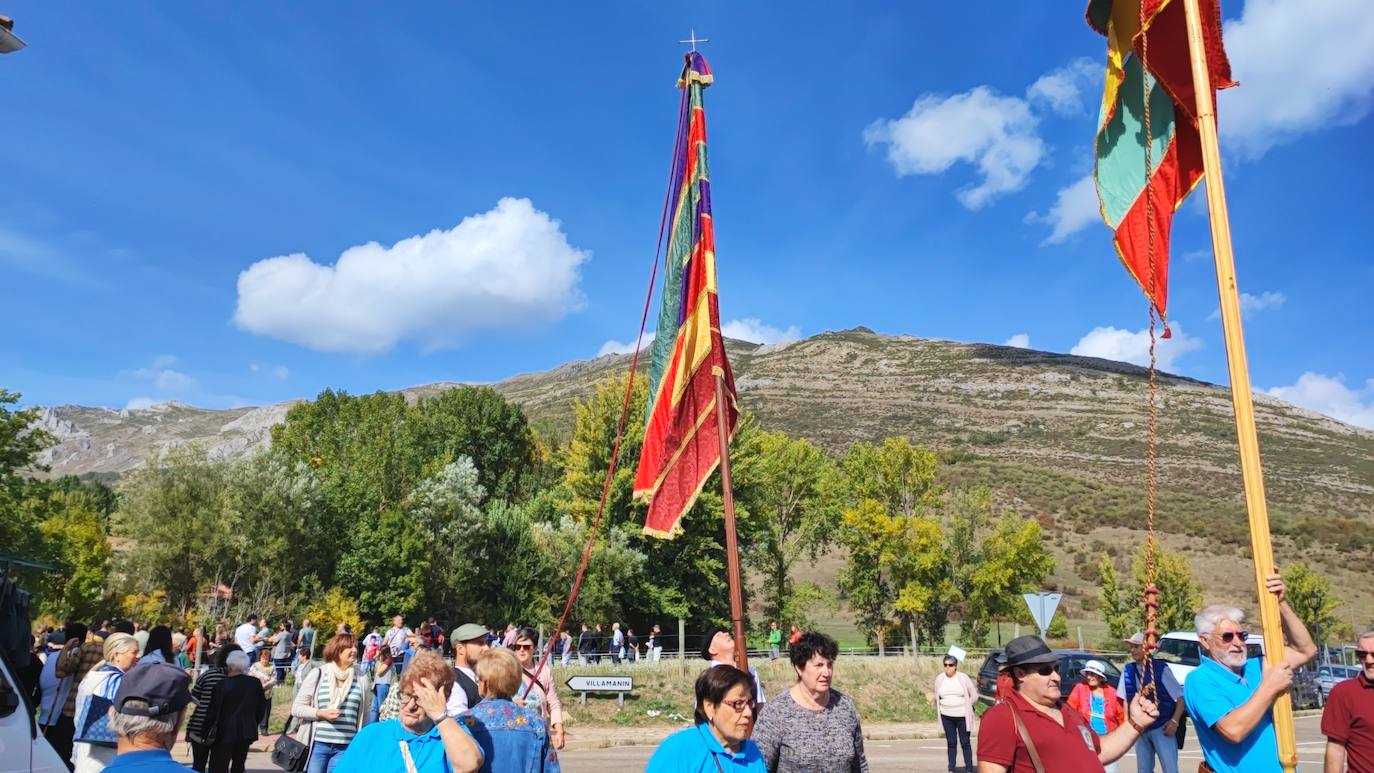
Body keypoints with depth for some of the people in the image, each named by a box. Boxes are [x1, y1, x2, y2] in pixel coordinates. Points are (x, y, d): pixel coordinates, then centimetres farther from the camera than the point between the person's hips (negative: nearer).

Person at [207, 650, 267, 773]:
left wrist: (211, 730, 5)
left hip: (225, 732, -4)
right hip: (247, 732, 4)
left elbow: (214, 710, -9)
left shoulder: (221, 685, -14)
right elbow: (261, 708, 7)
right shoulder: (255, 683, -1)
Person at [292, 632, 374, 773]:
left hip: (346, 748, 1)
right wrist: (320, 713, -13)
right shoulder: (318, 674, 0)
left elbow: (366, 715, 10)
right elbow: (296, 708, 2)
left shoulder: (362, 678, 4)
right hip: (317, 745, -1)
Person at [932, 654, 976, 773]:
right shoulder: (939, 678, 1)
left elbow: (974, 696, 1)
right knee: (951, 743, 8)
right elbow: (937, 697, 13)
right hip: (946, 716, 2)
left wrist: (965, 707, 3)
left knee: (965, 743, 2)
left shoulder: (963, 678, -6)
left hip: (962, 716, -2)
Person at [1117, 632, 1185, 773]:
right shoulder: (1128, 670, 1)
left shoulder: (1161, 669, -11)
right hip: (1140, 728, 5)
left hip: (1162, 728, -5)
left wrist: (1174, 721, -16)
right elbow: (1124, 699, 8)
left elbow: (1180, 697, -9)